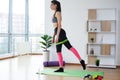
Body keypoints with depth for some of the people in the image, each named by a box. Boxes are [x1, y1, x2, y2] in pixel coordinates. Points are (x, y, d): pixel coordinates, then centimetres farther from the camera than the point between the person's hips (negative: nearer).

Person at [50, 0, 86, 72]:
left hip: (60, 33, -9)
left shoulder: (58, 13, -3)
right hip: (57, 32, 9)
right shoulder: (55, 14, 23)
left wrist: (57, 35, -18)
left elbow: (59, 25, -12)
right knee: (58, 51, 3)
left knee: (69, 47, -13)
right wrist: (54, 36, 24)